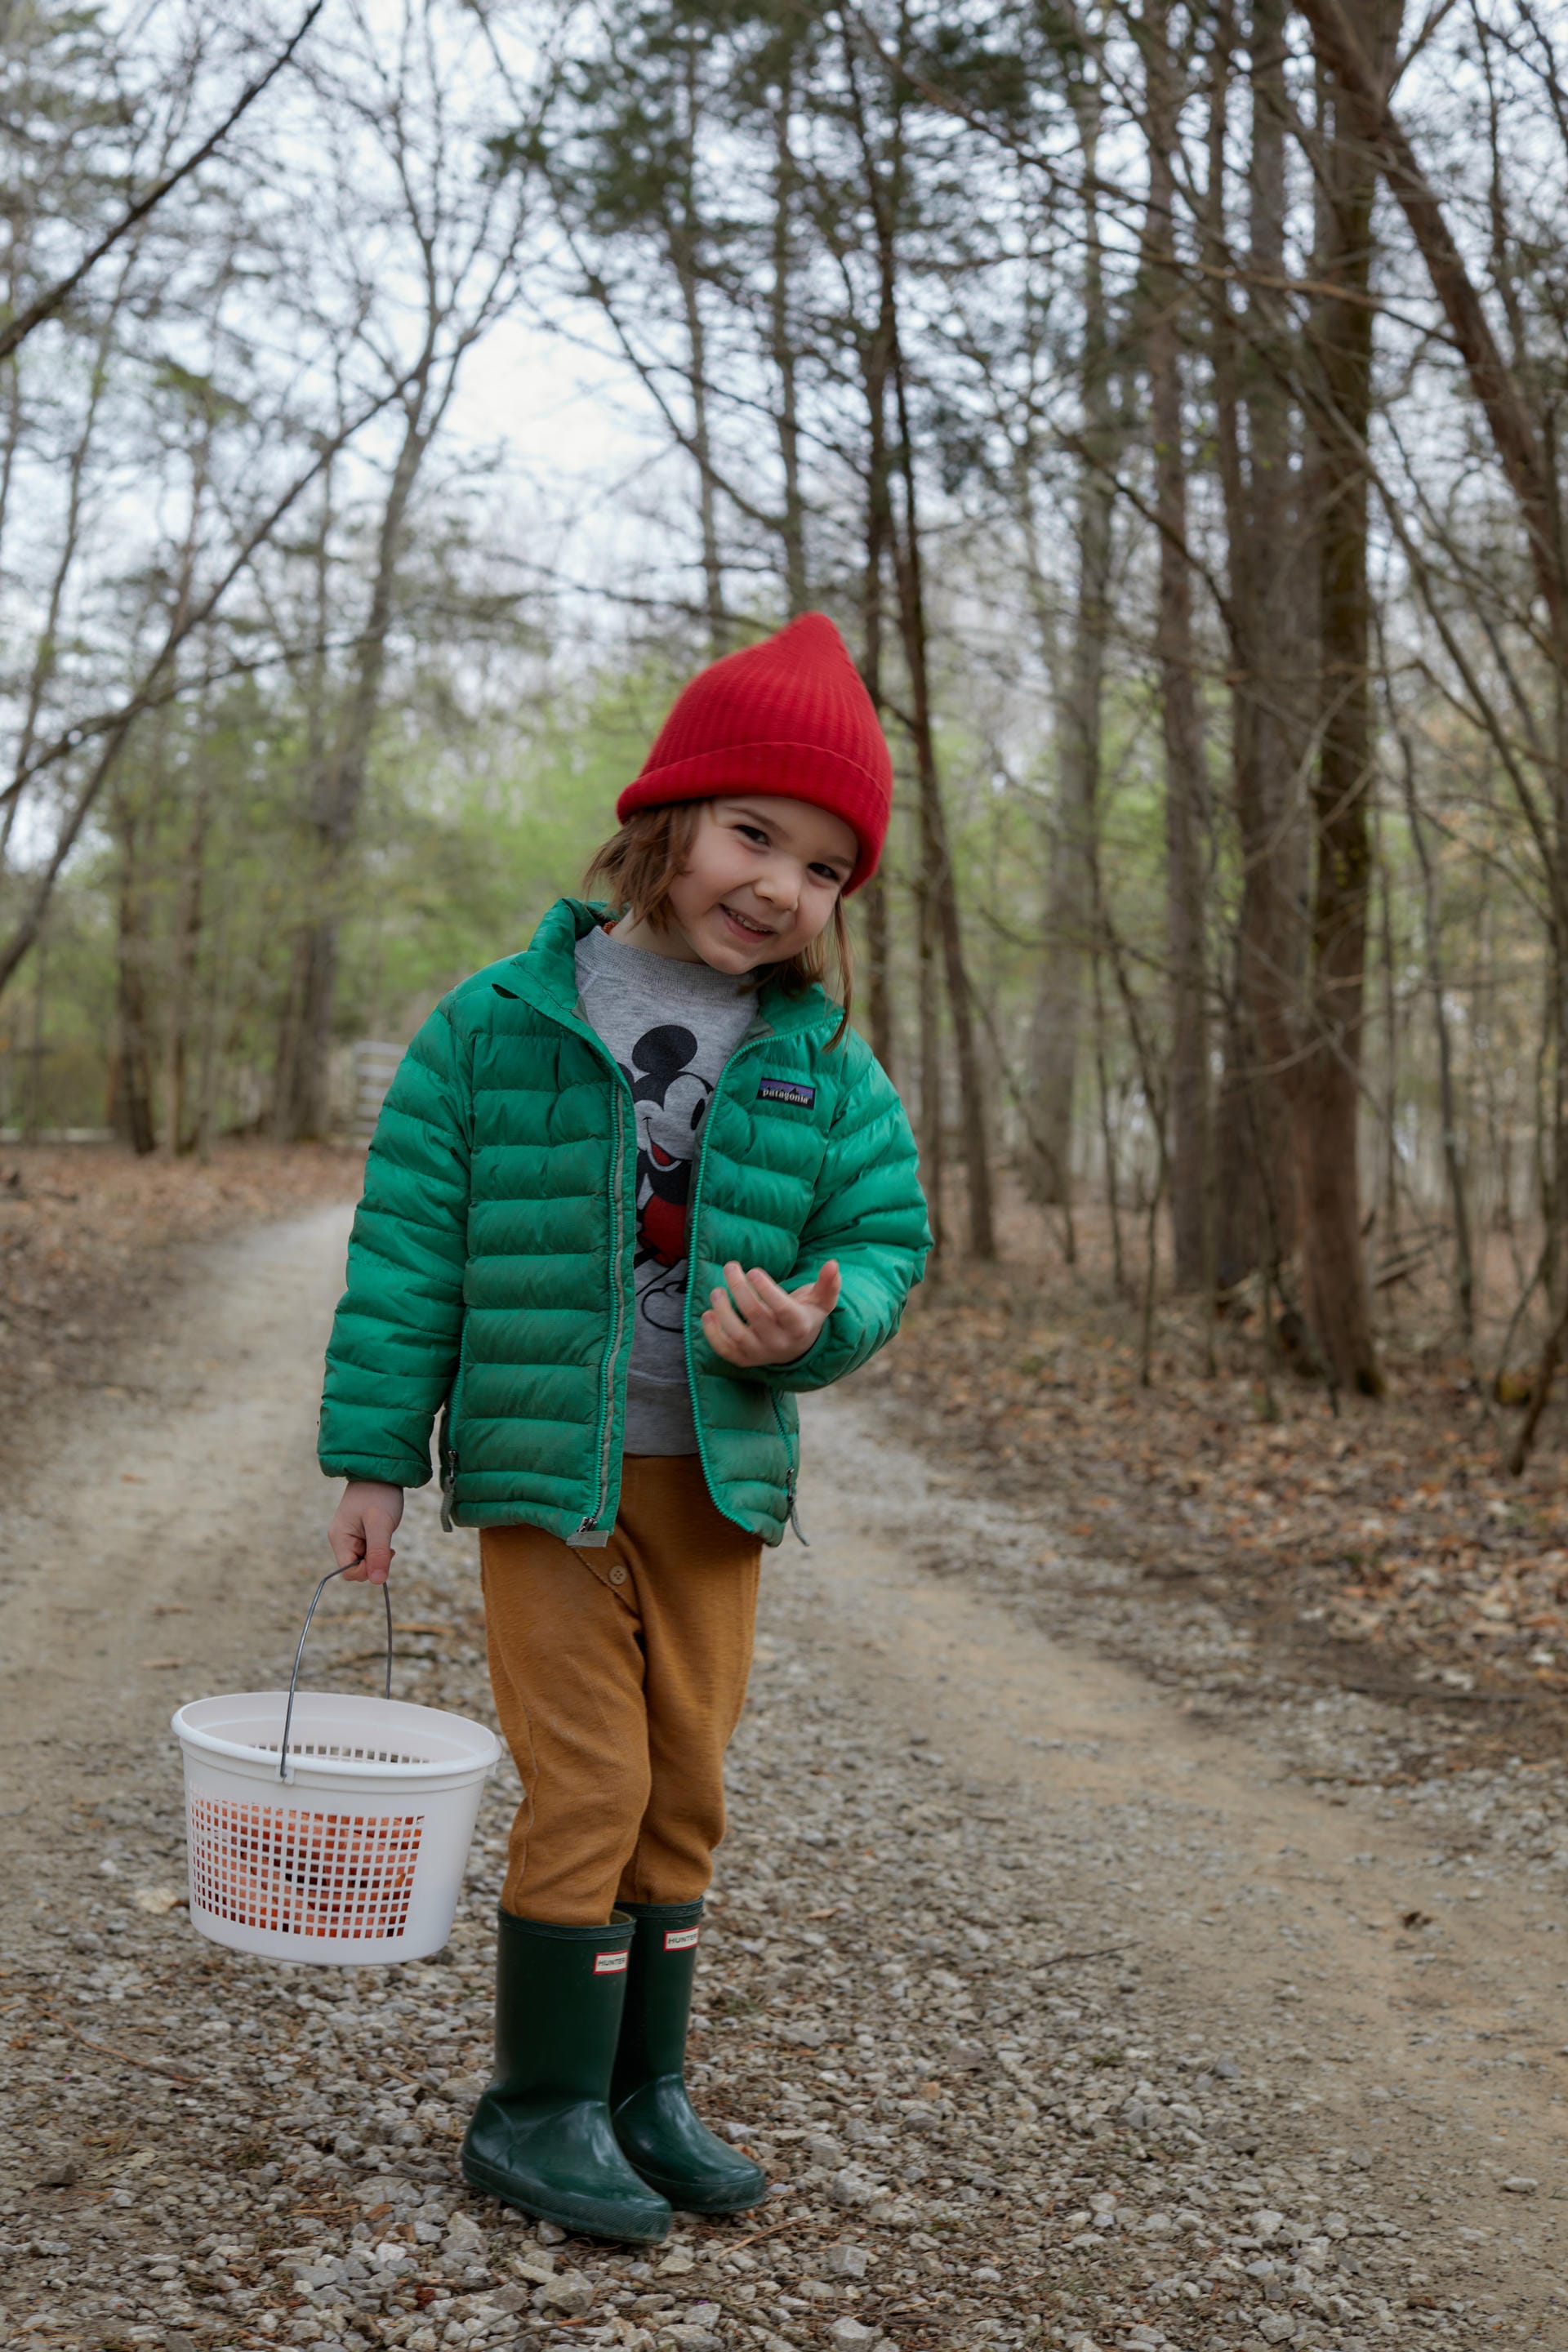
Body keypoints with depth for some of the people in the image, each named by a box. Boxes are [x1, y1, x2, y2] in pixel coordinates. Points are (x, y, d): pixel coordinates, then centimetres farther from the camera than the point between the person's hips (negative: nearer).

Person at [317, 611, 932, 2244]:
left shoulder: (823, 1070, 2)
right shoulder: (500, 1025, -7)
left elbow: (882, 1240, 6)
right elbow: (409, 1245, -4)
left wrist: (815, 1323, -18)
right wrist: (374, 1456, -5)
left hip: (720, 1478, 4)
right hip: (543, 1467, -4)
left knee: (685, 1791, 11)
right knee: (589, 1784, -5)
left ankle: (643, 2091, 28)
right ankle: (539, 2111, 13)